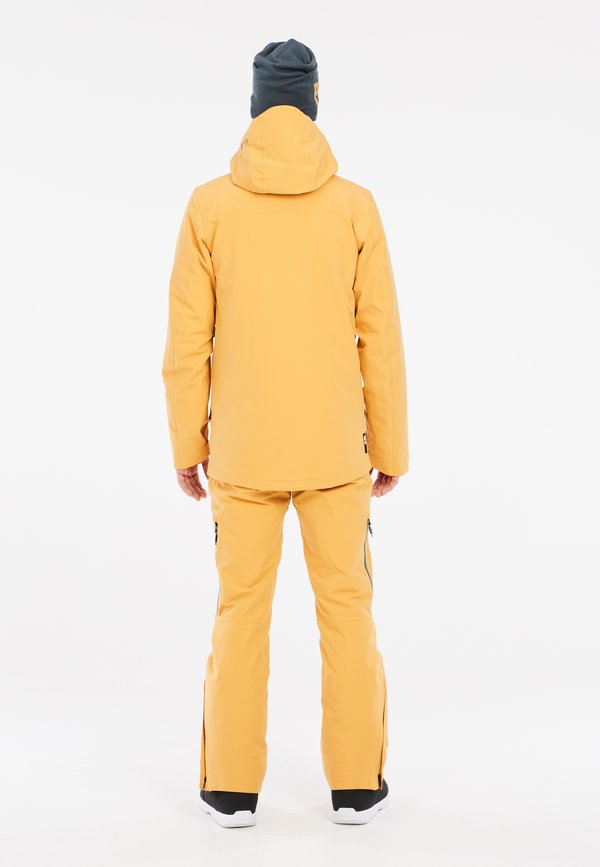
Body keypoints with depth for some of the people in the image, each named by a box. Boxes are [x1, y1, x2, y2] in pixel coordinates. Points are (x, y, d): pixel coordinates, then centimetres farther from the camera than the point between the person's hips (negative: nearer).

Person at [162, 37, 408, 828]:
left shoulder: (209, 206, -4)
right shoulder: (354, 206, -4)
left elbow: (187, 341, -4)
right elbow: (380, 339, -4)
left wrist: (187, 444, 6)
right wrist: (392, 448, 5)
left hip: (243, 449, 0)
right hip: (334, 446, 0)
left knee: (241, 609, 8)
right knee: (346, 606, 9)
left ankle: (232, 785, 13)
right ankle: (356, 783, 13)